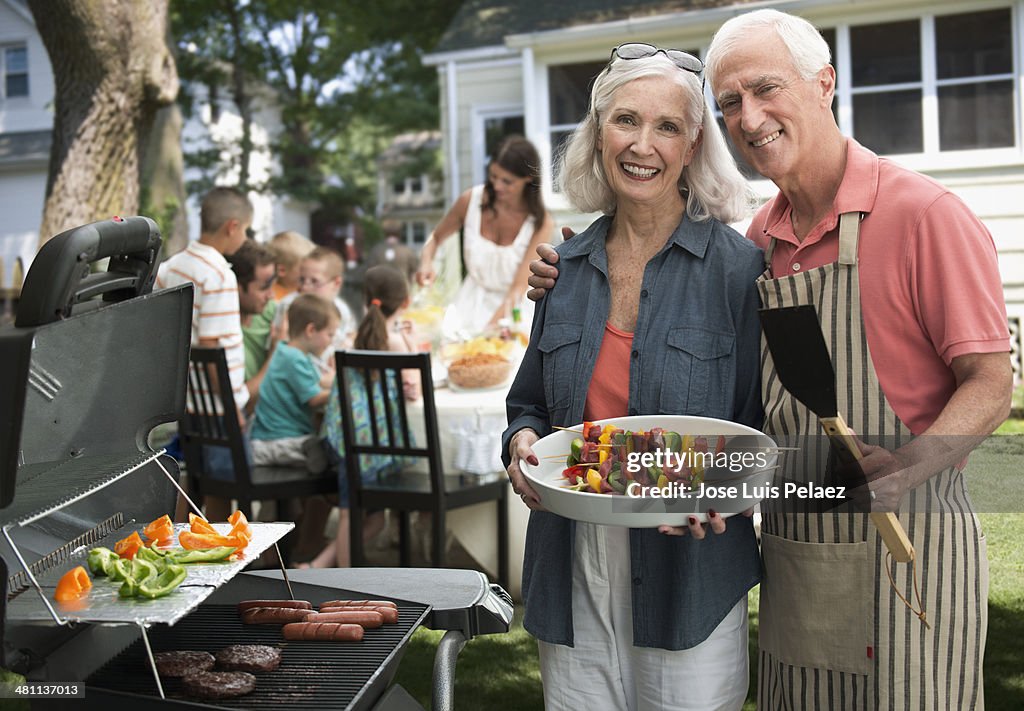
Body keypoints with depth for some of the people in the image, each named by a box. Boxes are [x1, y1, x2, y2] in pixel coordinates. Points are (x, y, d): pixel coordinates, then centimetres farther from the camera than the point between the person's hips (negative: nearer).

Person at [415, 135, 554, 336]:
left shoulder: (540, 222, -13)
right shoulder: (471, 200, -6)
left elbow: (519, 288, -17)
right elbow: (436, 237, 11)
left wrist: (491, 327, -30)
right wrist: (426, 264, -11)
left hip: (513, 310, -2)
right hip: (471, 305, 2)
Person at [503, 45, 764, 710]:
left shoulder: (738, 268, -7)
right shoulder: (567, 267, 6)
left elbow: (767, 426, -3)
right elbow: (530, 402, 16)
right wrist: (523, 442, -6)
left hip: (689, 575, -3)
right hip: (573, 574, 4)